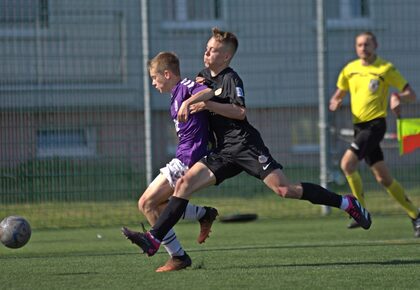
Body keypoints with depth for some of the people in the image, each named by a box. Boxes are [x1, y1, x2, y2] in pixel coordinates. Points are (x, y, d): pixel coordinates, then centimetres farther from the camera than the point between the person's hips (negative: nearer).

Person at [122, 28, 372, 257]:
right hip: (223, 151, 7)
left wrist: (207, 104, -17)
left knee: (284, 189, -15)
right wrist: (189, 101, 11)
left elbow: (240, 112, -16)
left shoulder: (231, 79, -7)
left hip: (246, 146, -7)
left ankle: (346, 203, -2)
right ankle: (154, 239, -15)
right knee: (184, 184, -8)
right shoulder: (205, 76, 17)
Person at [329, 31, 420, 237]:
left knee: (347, 163, -21)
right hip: (359, 126, 6)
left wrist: (399, 98, -25)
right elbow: (337, 96, 20)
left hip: (375, 124, -6)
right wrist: (335, 103, -4)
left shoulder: (386, 68, -5)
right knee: (383, 177, 6)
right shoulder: (350, 69, 11)